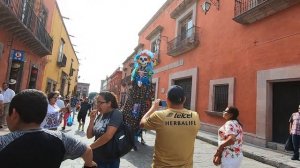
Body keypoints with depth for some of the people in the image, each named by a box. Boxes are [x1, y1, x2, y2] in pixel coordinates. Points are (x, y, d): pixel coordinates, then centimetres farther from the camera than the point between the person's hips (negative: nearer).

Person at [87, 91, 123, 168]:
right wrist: (92, 120, -8)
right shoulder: (100, 115, 4)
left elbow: (108, 136, -27)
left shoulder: (116, 114, -17)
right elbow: (89, 136, 6)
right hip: (96, 157, 6)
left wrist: (90, 147, -15)